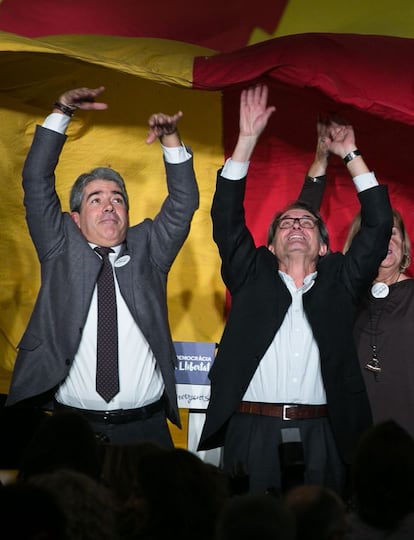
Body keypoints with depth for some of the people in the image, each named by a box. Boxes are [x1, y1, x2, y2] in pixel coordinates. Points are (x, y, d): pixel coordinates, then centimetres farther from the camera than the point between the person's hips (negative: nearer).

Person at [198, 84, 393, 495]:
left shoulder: (339, 281, 15)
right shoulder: (252, 276, 14)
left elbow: (379, 223, 10)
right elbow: (227, 217, 5)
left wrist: (351, 155, 9)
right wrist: (248, 139, 0)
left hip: (321, 433, 1)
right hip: (253, 430, -1)